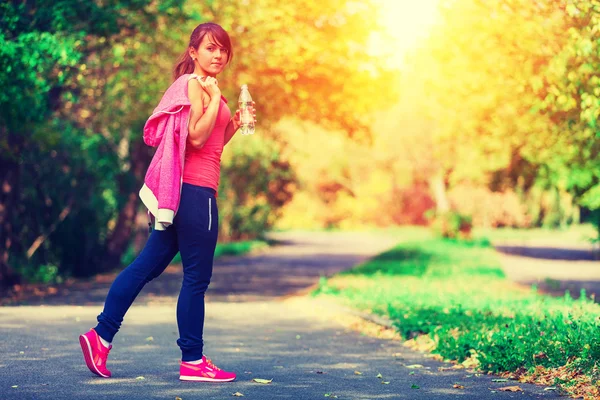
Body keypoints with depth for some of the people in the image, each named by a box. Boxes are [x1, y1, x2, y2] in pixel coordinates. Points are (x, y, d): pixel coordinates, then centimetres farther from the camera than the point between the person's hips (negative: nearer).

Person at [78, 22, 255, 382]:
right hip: (194, 190, -10)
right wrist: (216, 99, -16)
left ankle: (102, 335, 12)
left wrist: (236, 123, 12)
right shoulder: (193, 85, -9)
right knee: (197, 277, -3)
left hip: (187, 191, 10)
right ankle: (193, 360, 5)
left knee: (149, 265, 10)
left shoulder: (205, 88, 20)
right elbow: (196, 138, -19)